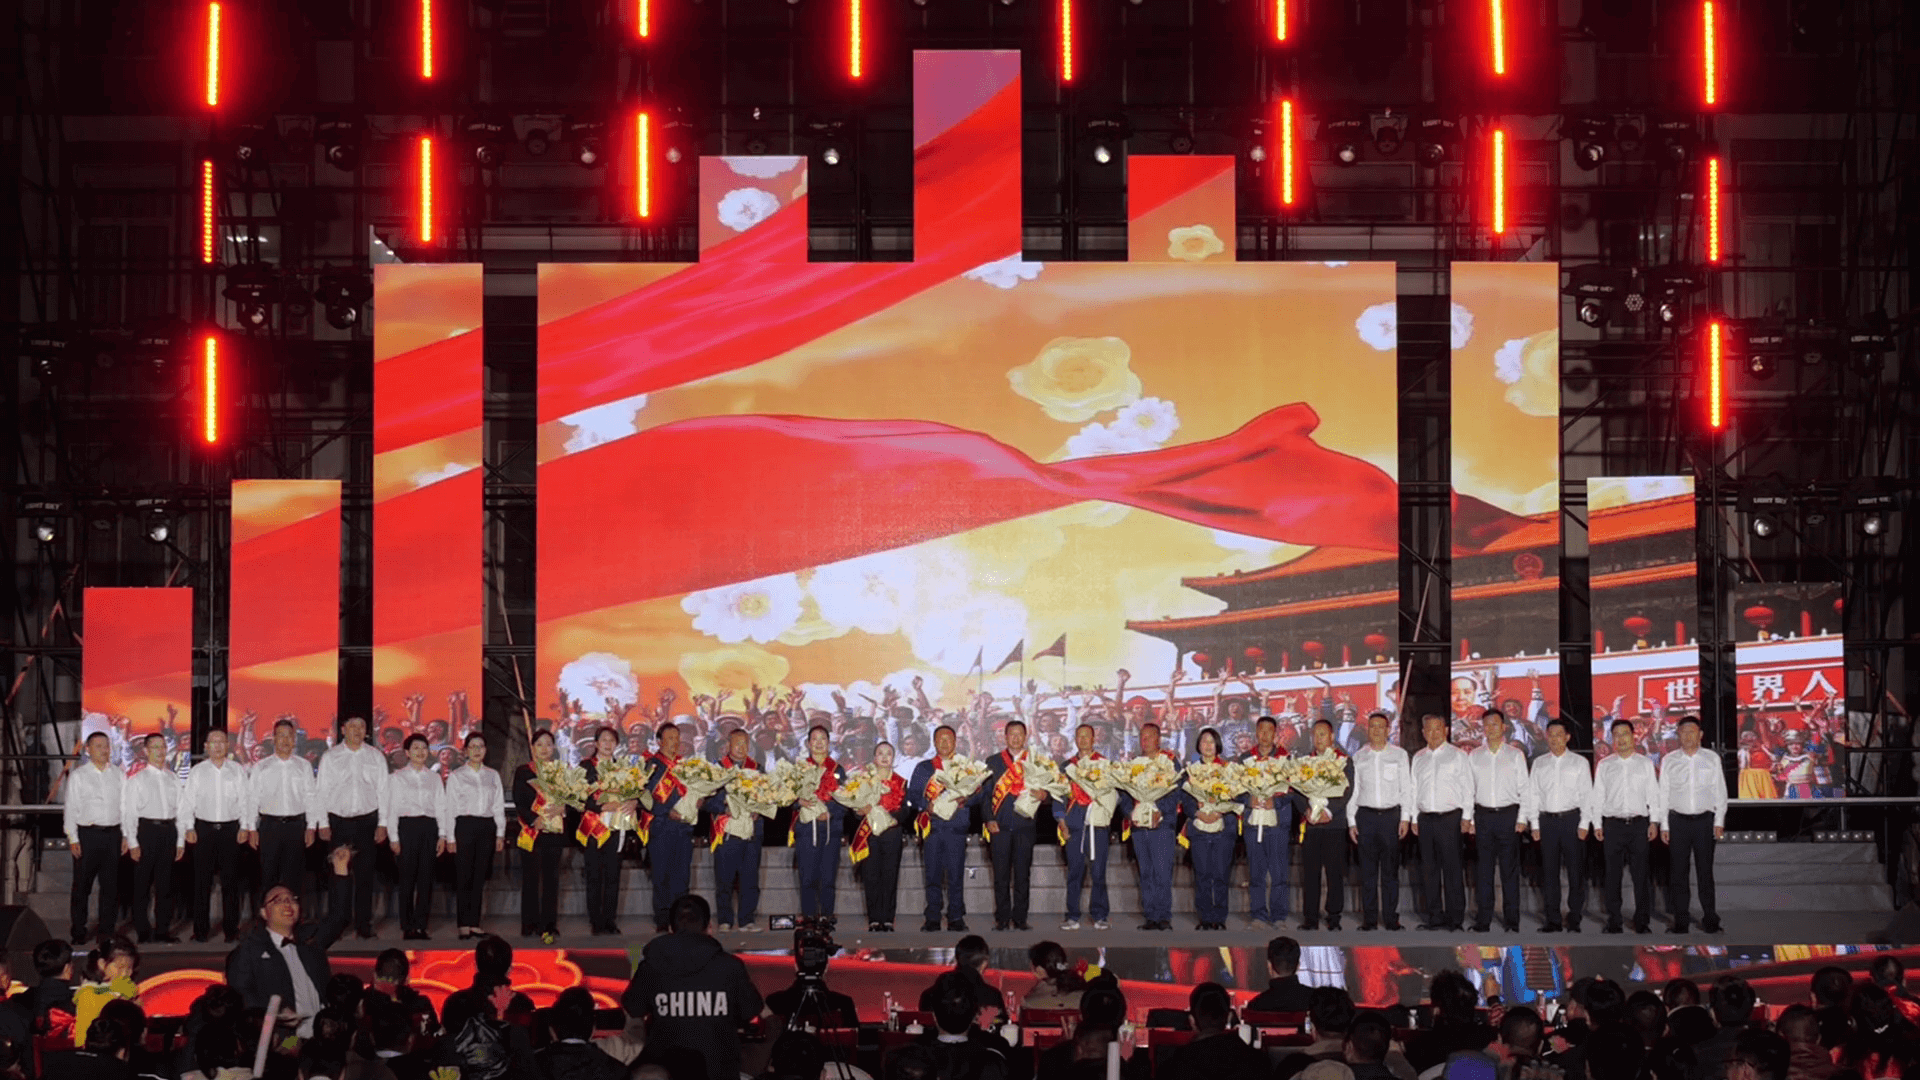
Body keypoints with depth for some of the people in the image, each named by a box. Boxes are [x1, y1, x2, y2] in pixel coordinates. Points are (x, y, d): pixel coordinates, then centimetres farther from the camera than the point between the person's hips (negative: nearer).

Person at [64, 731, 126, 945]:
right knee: (82, 886, 0)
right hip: (87, 833, -2)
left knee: (111, 886, 4)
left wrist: (126, 836, 6)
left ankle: (107, 931, 12)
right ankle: (79, 933, 7)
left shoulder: (119, 774, 10)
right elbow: (71, 808, 1)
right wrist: (73, 839, -6)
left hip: (113, 834, 3)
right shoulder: (78, 775, 2)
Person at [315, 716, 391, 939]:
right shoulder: (330, 757, 5)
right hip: (338, 820, 0)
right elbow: (321, 791, 6)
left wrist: (382, 824, 1)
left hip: (366, 820, 0)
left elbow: (383, 791, 7)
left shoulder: (376, 756, 7)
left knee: (365, 874, 0)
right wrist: (323, 824, -1)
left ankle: (363, 924, 5)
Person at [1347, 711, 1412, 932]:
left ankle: (1391, 918, 4)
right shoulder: (1358, 757, 9)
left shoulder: (1399, 755, 7)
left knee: (1391, 870, 0)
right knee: (1368, 870, 1)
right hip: (1366, 815, 1)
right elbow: (1352, 790, 10)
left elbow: (1406, 787, 6)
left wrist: (1405, 817, -2)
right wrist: (1351, 821, 4)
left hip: (1391, 815, -1)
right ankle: (1369, 920, 4)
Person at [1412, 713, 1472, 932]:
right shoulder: (1418, 758, 15)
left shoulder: (1458, 755, 4)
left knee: (1452, 869, -6)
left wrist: (1466, 817, -5)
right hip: (1426, 819, 4)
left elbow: (1468, 788, 2)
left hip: (1450, 817, -4)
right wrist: (1414, 818, 12)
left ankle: (1455, 918, -3)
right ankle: (1435, 916, 10)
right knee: (1430, 869, 4)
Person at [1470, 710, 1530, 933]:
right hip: (1483, 815, 2)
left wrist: (1522, 818, -3)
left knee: (1510, 869, 0)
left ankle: (1512, 921, 4)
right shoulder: (1474, 756, 10)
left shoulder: (1516, 755, 5)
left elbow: (1525, 789, 4)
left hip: (1509, 814, -2)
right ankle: (1482, 920, 6)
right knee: (1483, 869, 1)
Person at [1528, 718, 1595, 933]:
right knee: (1549, 872, 2)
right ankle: (1552, 920, 7)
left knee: (1575, 871, -2)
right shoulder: (1539, 764, 12)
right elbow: (1533, 795, 12)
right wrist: (1534, 824, 5)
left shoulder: (1579, 763, 5)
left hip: (1572, 819, -2)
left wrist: (1584, 824, -5)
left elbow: (1587, 795, 3)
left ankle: (1574, 921, 2)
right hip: (1547, 820, 2)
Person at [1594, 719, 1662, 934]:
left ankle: (1642, 922, 3)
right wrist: (1597, 824, 4)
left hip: (1639, 824, -1)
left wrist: (1654, 821, 1)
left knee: (1640, 874, -2)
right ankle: (1613, 921, 5)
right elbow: (1598, 795, 10)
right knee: (1612, 875, 1)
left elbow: (1653, 793, 8)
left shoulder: (1645, 764, 8)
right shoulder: (1605, 765, 10)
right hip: (1613, 825, 1)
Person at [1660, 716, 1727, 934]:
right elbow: (1663, 794, 9)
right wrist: (1663, 825, 4)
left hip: (1704, 820, -1)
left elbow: (1720, 792, 7)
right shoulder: (1668, 761, 8)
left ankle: (1710, 919, 6)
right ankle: (1680, 919, 6)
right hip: (1678, 820, 1)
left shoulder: (1712, 759, 6)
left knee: (1705, 870, 0)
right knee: (1677, 872, 1)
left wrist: (1719, 821, -1)